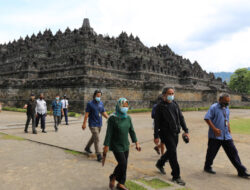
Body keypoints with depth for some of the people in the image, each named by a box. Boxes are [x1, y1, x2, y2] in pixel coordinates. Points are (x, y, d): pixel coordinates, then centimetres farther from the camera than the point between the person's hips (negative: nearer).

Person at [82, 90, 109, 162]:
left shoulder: (101, 103, 8)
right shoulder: (90, 104, -9)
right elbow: (86, 114, -10)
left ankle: (87, 148, 42)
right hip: (93, 125, -6)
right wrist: (84, 123, -13)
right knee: (96, 139, -10)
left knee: (94, 137, 21)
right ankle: (98, 155, -4)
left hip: (99, 124, 7)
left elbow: (104, 113, 14)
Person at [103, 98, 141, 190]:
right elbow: (109, 133, -14)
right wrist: (106, 145, -13)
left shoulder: (128, 118, 2)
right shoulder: (112, 118, -14)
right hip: (116, 146, -6)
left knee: (124, 165, 10)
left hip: (125, 145, 6)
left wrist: (136, 142, 6)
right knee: (123, 163, -9)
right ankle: (113, 177, 20)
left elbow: (131, 131, 9)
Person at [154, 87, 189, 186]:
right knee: (173, 153, -7)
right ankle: (176, 177, 5)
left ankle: (160, 164, 44)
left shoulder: (175, 104, 9)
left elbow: (181, 117, 12)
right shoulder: (160, 106, -9)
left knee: (171, 152, 18)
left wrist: (186, 130, 6)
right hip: (166, 133, -7)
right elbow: (156, 122, -9)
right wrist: (156, 136, -10)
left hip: (175, 132, 7)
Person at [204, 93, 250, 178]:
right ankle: (207, 167, 26)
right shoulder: (214, 107, -11)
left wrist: (229, 128, 12)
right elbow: (207, 118, -18)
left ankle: (241, 171, 13)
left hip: (226, 136, 7)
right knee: (211, 152, 5)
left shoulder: (226, 108, 13)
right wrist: (214, 129, -22)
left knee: (233, 152, 6)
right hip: (215, 136, -6)